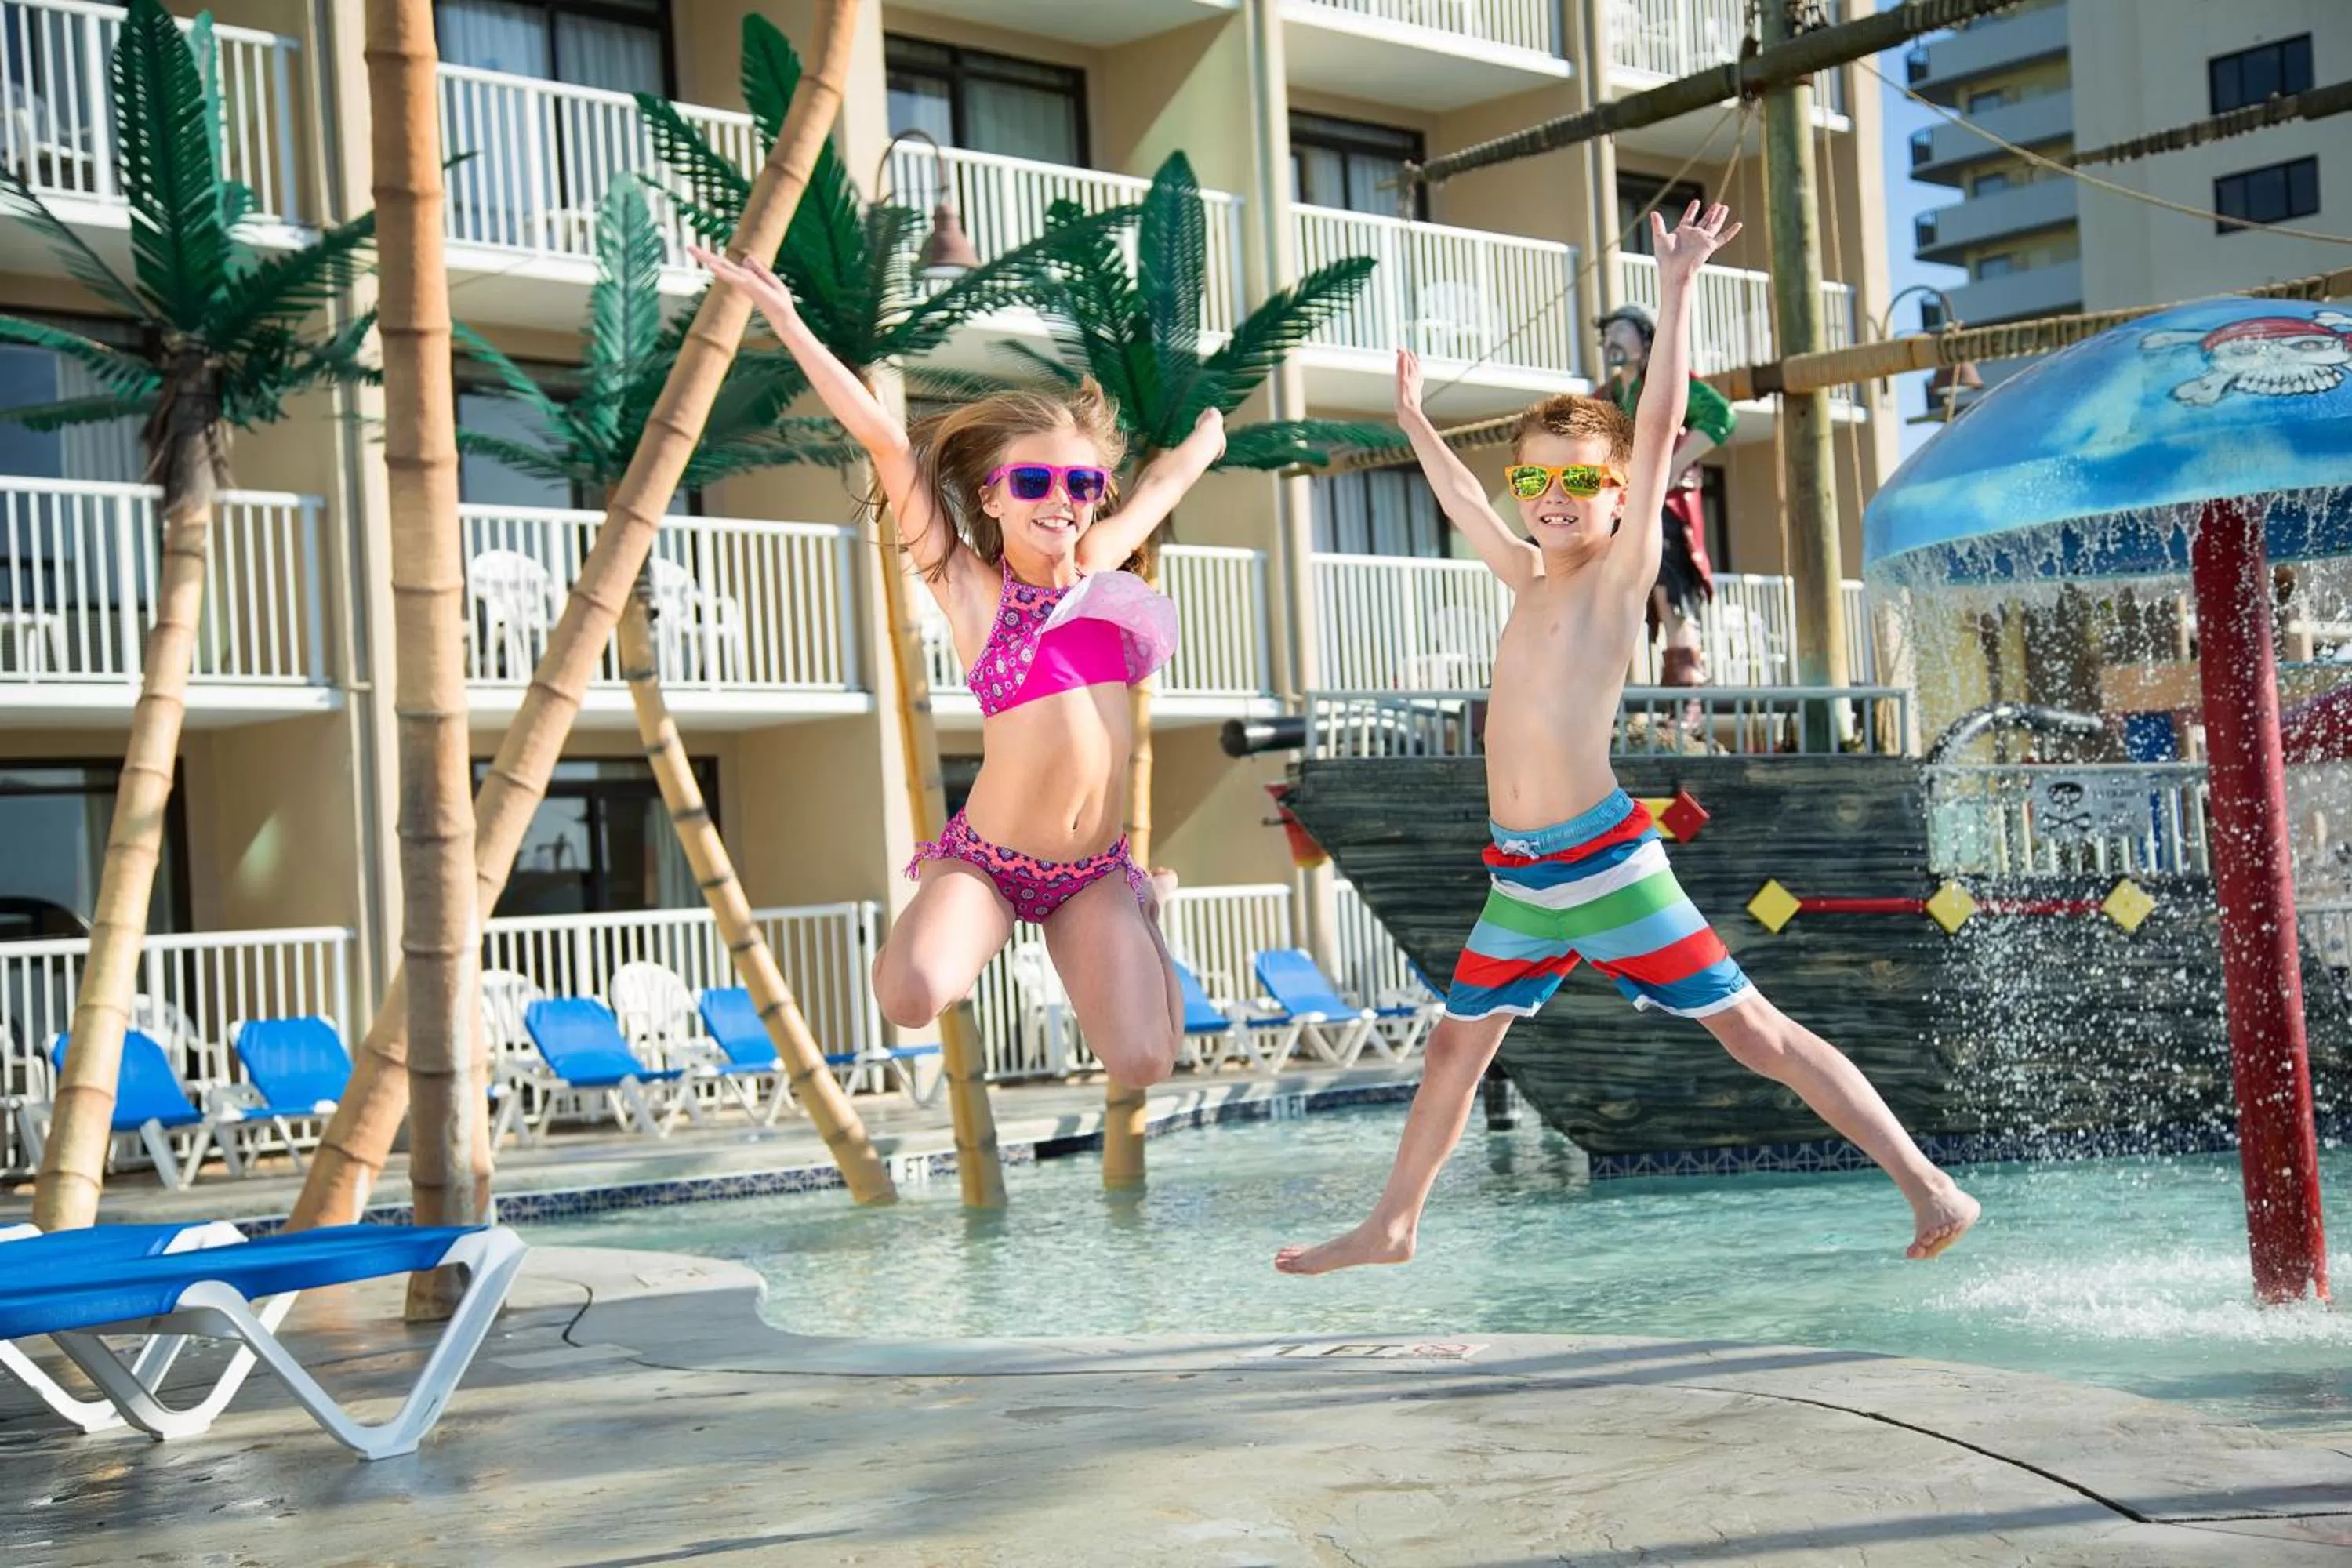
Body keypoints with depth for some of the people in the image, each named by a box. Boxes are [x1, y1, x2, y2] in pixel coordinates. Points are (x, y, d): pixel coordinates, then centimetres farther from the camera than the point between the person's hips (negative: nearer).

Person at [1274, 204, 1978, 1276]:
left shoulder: (1623, 567, -3)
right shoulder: (1530, 579, 14)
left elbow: (1659, 429, -12)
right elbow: (1464, 504, 32)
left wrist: (1674, 292, -14)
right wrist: (1414, 421, 44)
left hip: (1608, 862, -7)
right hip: (1520, 878, 7)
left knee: (1753, 1031, -6)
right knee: (1455, 1044, 16)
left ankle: (1927, 1185, 0)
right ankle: (1392, 1226, 32)